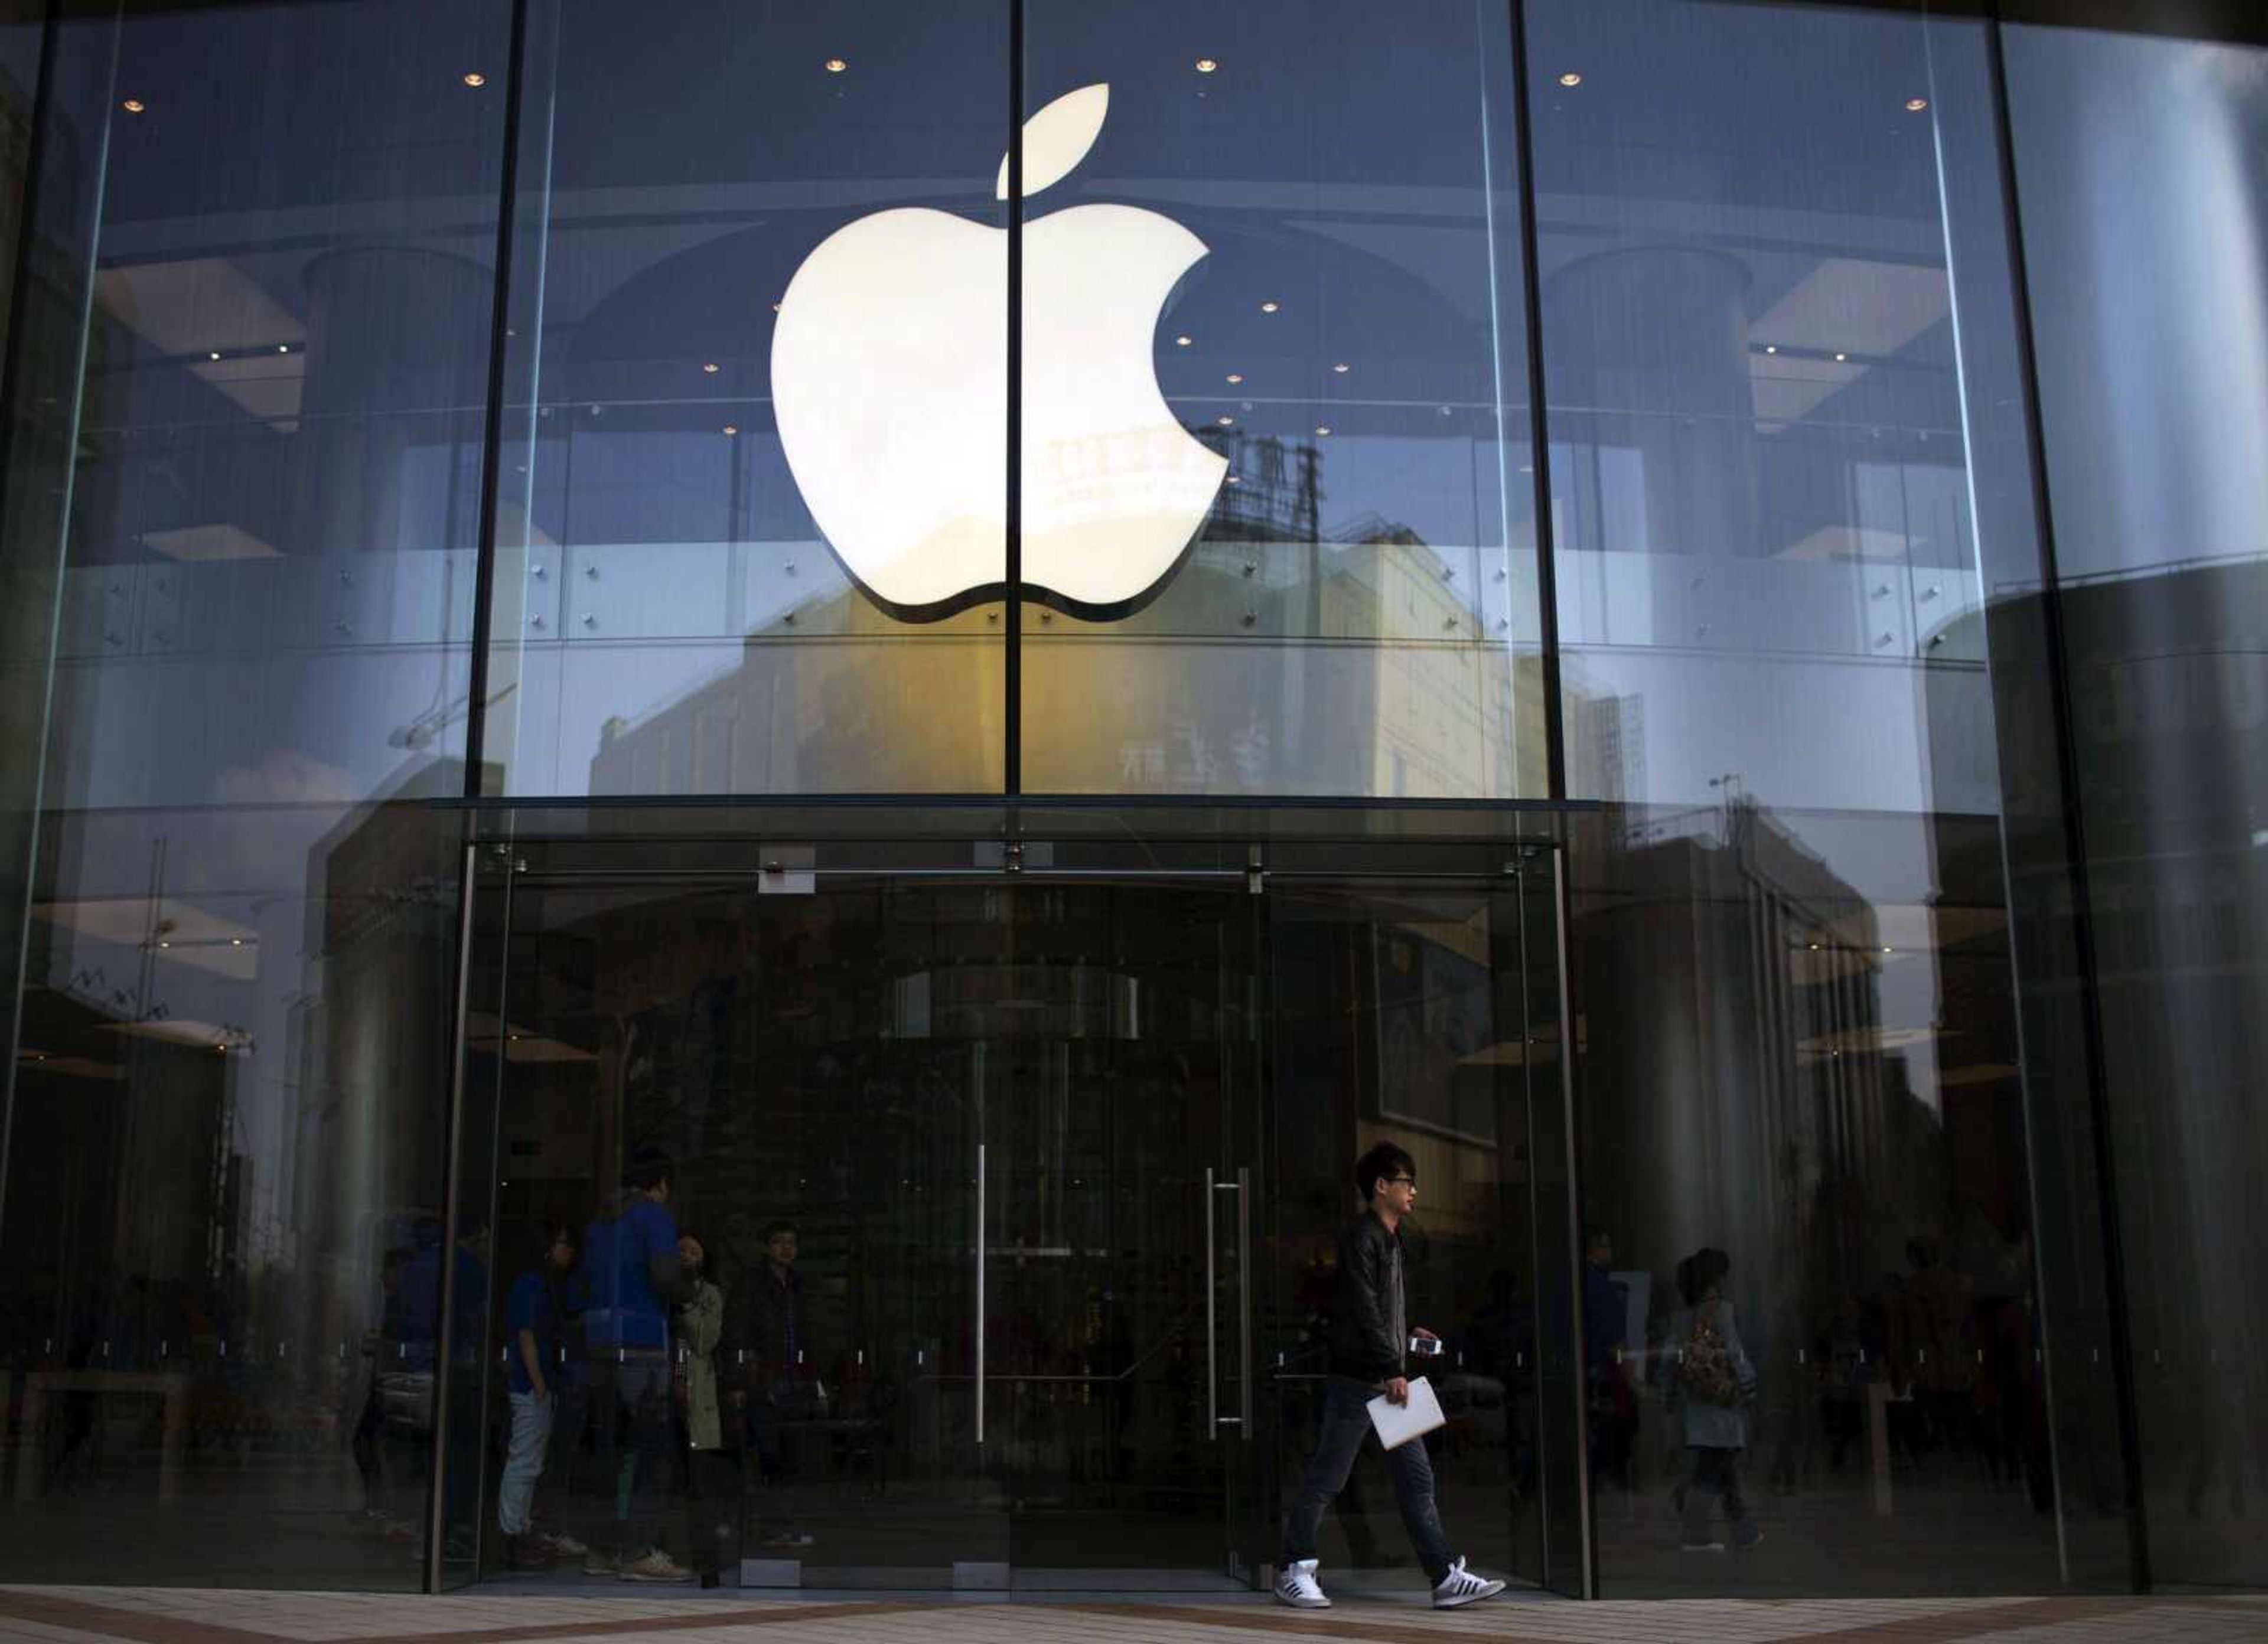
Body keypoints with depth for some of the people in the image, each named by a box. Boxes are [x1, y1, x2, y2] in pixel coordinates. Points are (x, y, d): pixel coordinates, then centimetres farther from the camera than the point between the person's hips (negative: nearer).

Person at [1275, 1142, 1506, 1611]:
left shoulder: (1390, 1239, 18)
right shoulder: (1361, 1237, -11)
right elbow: (1363, 1310, -18)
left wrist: (1408, 1334, 15)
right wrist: (1392, 1370, -22)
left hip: (1389, 1380, 9)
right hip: (1357, 1379, -9)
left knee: (1417, 1479, 4)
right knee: (1326, 1480, -1)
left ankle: (1446, 1577, 4)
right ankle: (1294, 1572, 9)